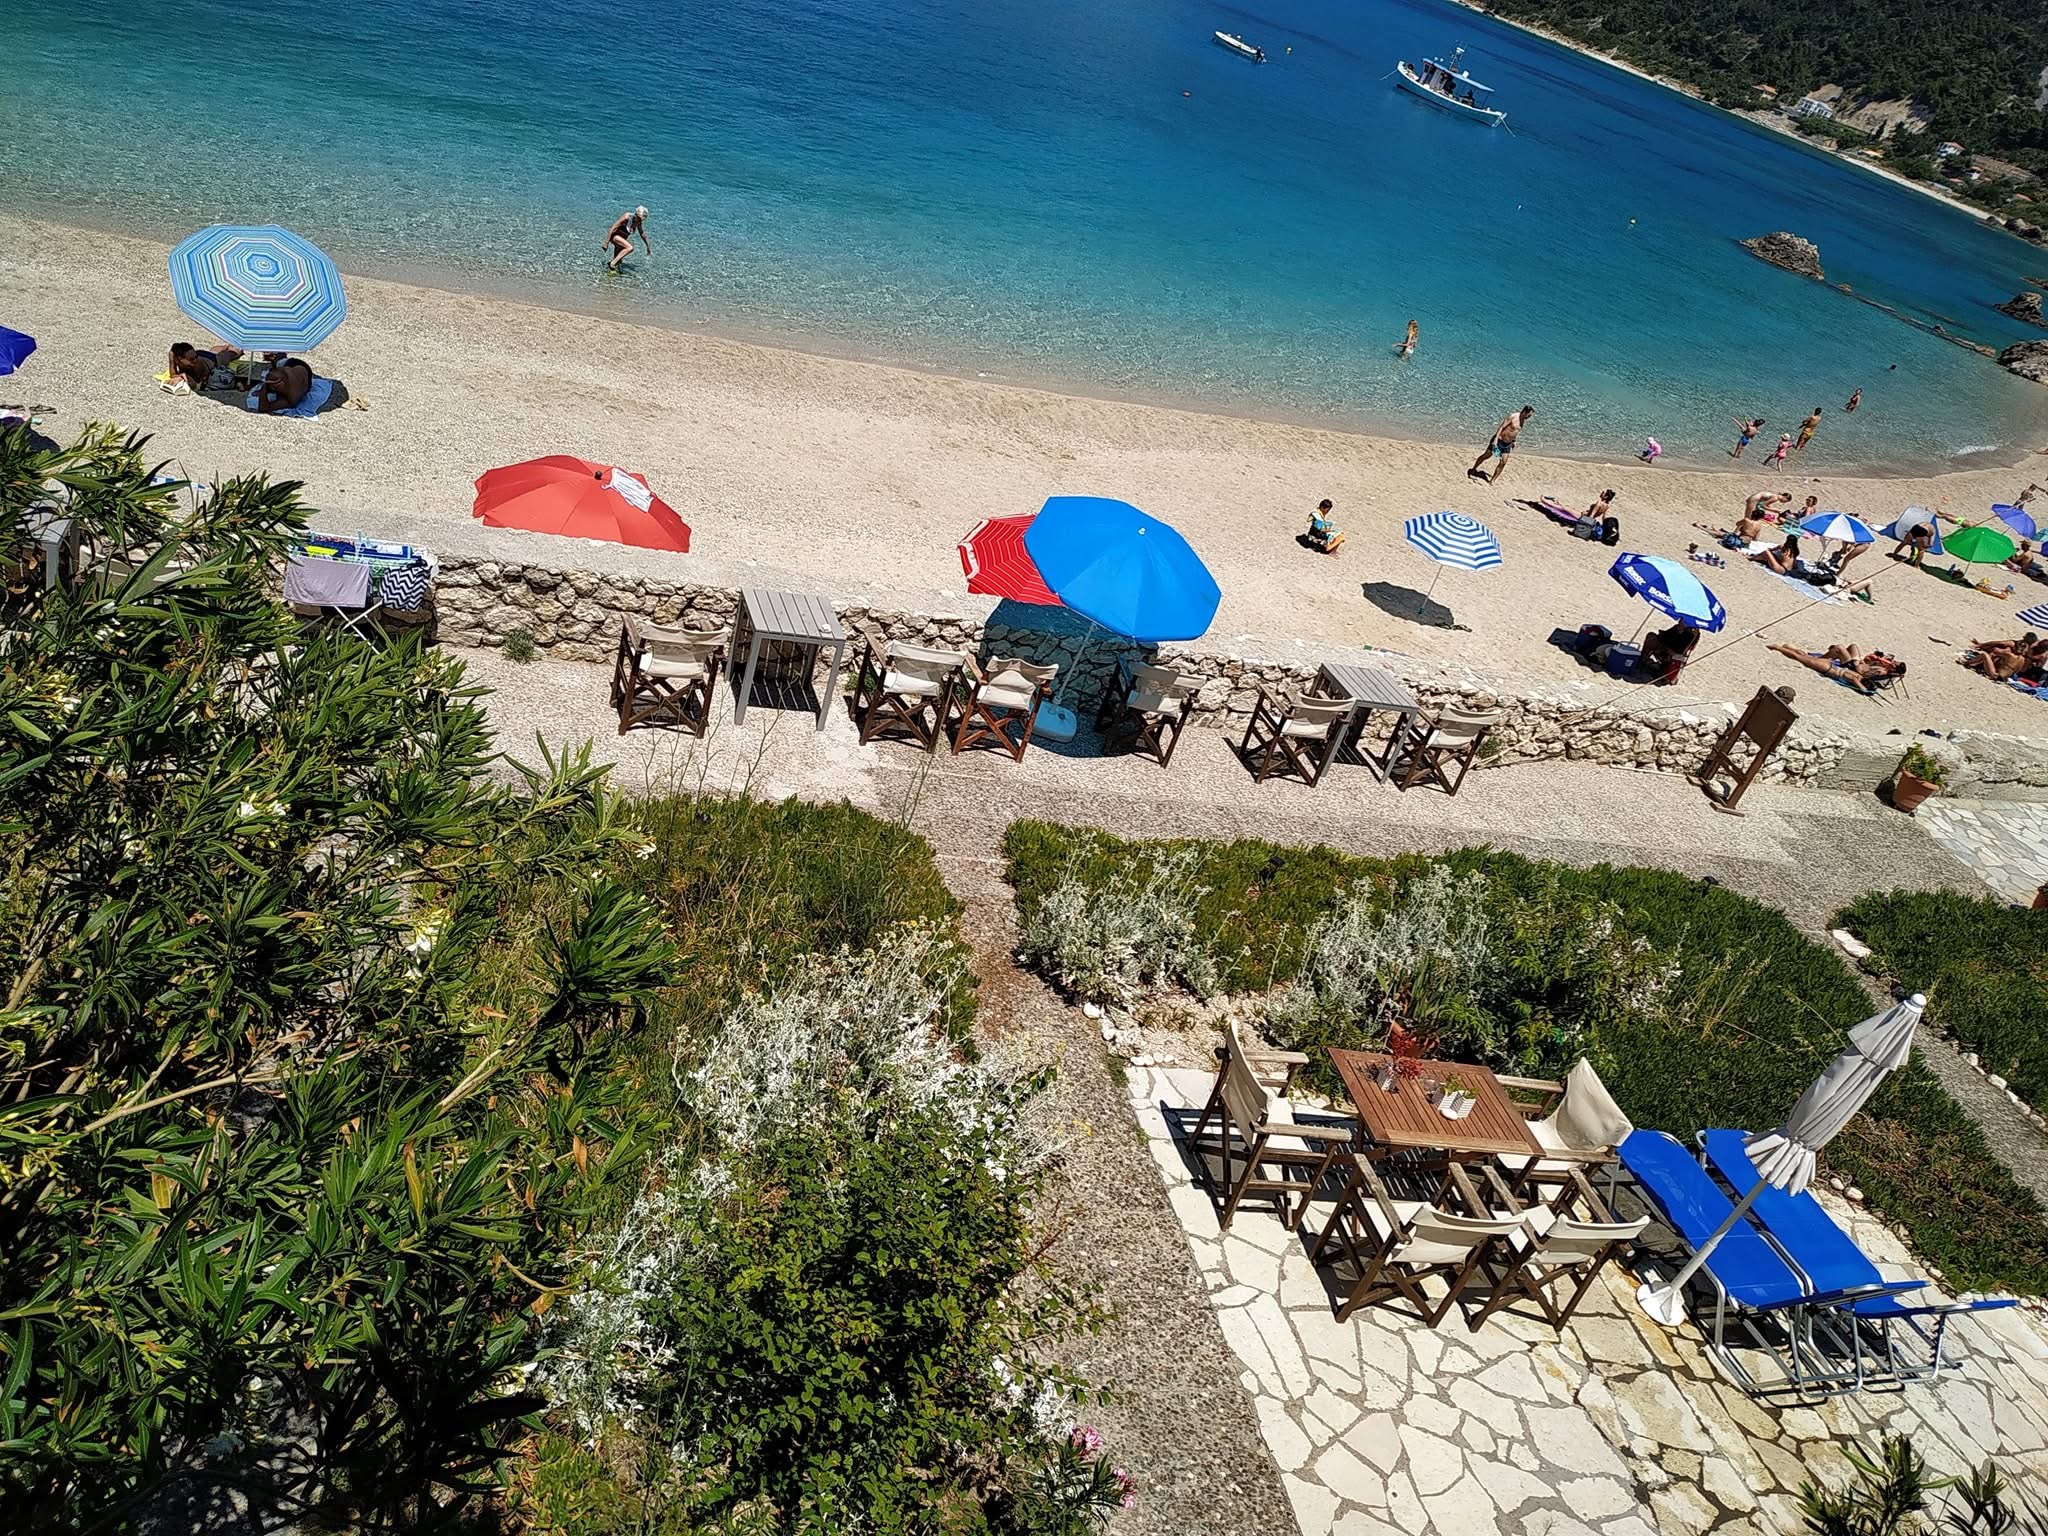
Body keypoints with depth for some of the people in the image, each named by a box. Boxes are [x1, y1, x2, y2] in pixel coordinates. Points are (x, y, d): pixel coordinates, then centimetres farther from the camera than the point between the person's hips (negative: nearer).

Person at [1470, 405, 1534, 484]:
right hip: (1498, 440, -6)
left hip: (1507, 445, 6)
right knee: (1486, 456, 10)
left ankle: (1492, 480, 5)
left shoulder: (1524, 421, 3)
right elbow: (1501, 427, -23)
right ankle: (1473, 470, 31)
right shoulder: (1512, 417, -20)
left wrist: (1513, 441, 22)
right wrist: (1495, 439, -30)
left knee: (1503, 463, -3)